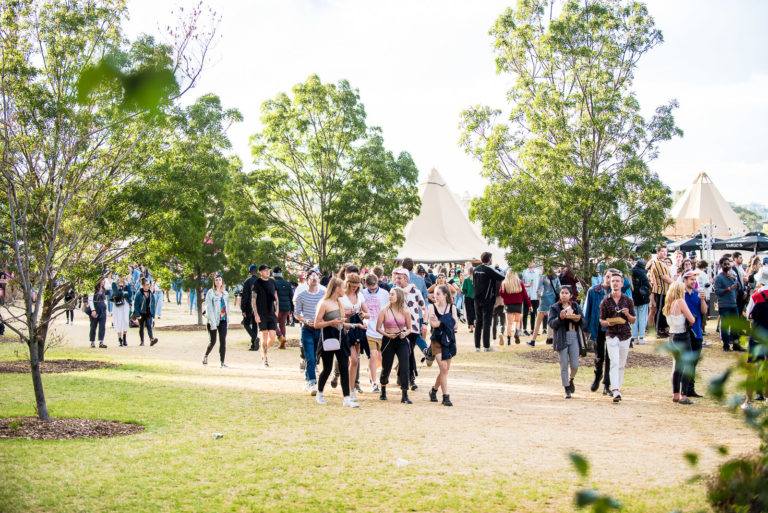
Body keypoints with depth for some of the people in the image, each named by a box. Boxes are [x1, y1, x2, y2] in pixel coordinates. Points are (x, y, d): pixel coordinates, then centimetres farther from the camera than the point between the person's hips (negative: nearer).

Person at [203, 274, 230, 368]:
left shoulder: (225, 293, 11)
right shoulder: (210, 293, -4)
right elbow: (208, 308, -9)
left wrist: (228, 320, 11)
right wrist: (212, 323, -15)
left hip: (223, 320, 4)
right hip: (213, 320, -4)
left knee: (223, 341, -5)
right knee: (213, 341, -1)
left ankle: (222, 362, -3)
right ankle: (205, 356, 27)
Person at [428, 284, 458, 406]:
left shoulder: (452, 307, 5)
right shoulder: (432, 307, 0)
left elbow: (455, 325, -3)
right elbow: (433, 324, -11)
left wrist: (440, 322, -11)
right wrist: (447, 322, -10)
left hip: (449, 340, 3)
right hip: (437, 340, -3)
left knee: (446, 369, 7)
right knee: (443, 368, -12)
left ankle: (434, 389, 29)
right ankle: (446, 396, -8)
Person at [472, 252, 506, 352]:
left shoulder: (476, 269, 7)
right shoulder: (489, 269, -13)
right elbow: (502, 277, -12)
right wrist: (499, 270, 6)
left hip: (477, 299, 6)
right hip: (487, 300, -6)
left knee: (478, 323, 10)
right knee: (487, 323, -1)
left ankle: (477, 346, 10)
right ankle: (486, 346, 0)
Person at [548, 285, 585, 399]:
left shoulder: (576, 306, 12)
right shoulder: (554, 308, 3)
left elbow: (583, 323, 11)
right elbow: (551, 323, -6)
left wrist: (578, 320, -11)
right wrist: (560, 318, -23)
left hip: (574, 338, 2)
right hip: (561, 339, -2)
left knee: (575, 366, -1)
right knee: (564, 366, 0)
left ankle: (571, 380, 31)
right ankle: (567, 390, 9)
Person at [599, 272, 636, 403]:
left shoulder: (628, 300, 4)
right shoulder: (605, 302, 1)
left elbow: (633, 320, 8)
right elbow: (601, 320, 5)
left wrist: (628, 315, -13)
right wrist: (608, 323, -16)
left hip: (625, 335, 2)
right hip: (611, 335, -2)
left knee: (622, 365, 9)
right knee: (614, 363, -13)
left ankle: (618, 388, 21)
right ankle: (615, 392, -21)